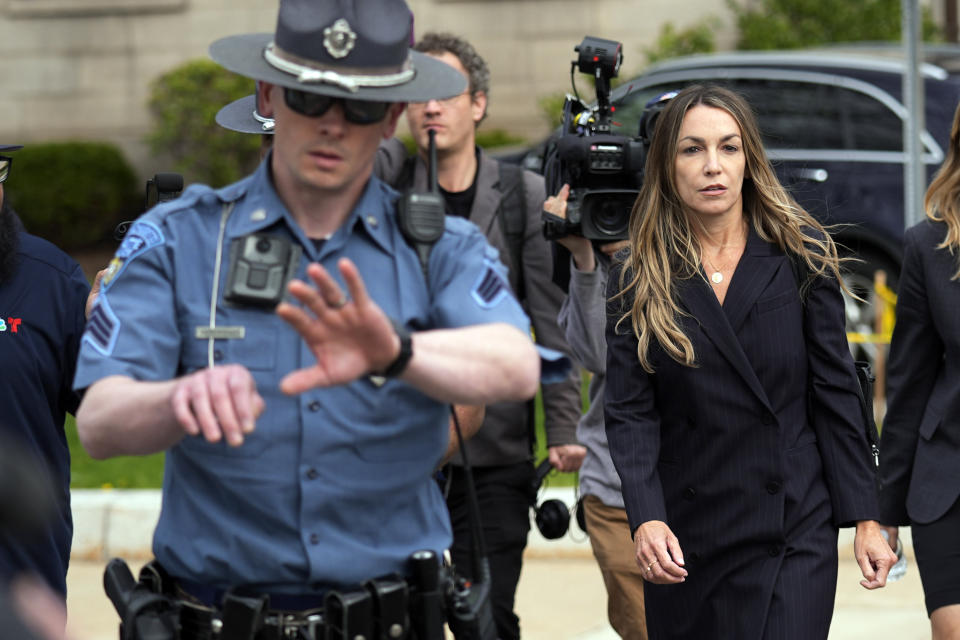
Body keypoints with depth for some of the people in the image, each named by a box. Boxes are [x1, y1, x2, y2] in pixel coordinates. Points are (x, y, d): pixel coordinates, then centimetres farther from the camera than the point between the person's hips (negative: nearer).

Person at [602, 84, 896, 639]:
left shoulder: (803, 256, 2)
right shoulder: (639, 282, 2)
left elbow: (836, 394, 2)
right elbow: (629, 411, -4)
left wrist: (865, 519, -2)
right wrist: (646, 520, -19)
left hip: (795, 533, -1)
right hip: (685, 542, 1)